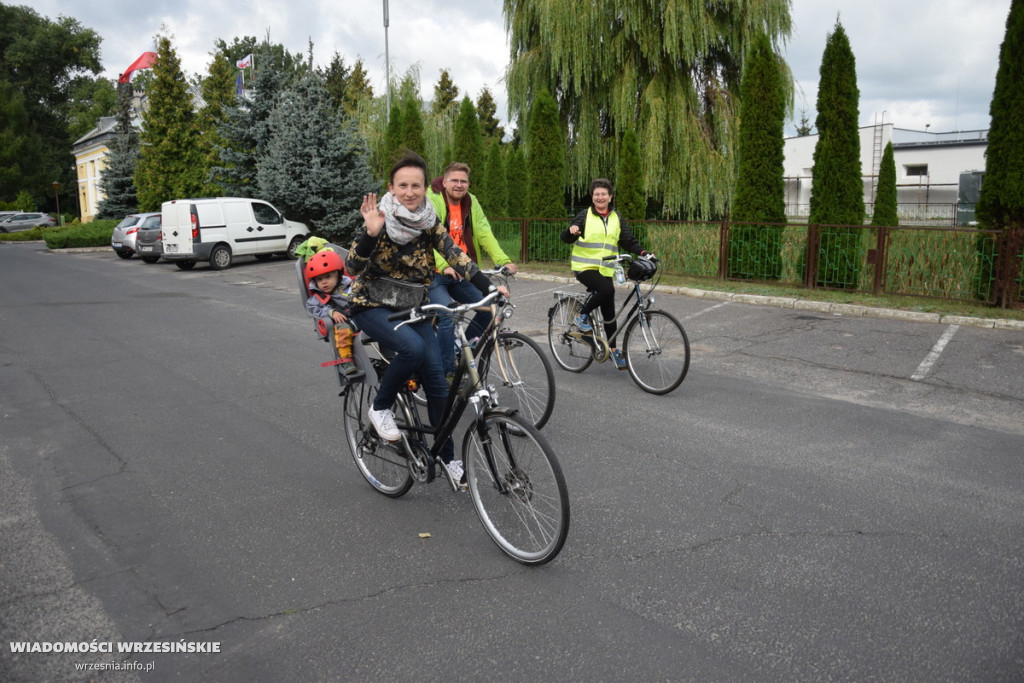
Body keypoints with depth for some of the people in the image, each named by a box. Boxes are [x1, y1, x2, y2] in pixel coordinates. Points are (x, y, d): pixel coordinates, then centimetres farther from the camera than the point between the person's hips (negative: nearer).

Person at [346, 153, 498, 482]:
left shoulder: (429, 223, -2)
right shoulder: (379, 218, -13)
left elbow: (456, 257, -9)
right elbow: (353, 266, -20)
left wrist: (490, 287, -20)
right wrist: (371, 233, -36)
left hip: (412, 308, 4)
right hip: (373, 305, -4)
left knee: (437, 381, -4)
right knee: (413, 347, -33)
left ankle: (447, 455, 12)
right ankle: (380, 408, -7)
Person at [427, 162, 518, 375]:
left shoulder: (471, 202, 6)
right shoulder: (431, 200, -11)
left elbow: (485, 234, -2)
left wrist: (504, 260, -18)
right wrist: (445, 266, -40)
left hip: (461, 274, 6)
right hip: (434, 273, -6)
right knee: (448, 316, -24)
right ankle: (447, 370, -10)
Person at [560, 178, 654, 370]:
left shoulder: (616, 219, 12)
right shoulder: (585, 216, 0)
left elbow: (629, 241, 12)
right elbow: (566, 239, -3)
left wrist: (644, 253, -6)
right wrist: (571, 231, -27)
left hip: (605, 270, 4)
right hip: (584, 267, -4)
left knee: (609, 312, 5)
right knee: (607, 289, -32)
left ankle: (613, 349, 18)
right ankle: (582, 316, -10)